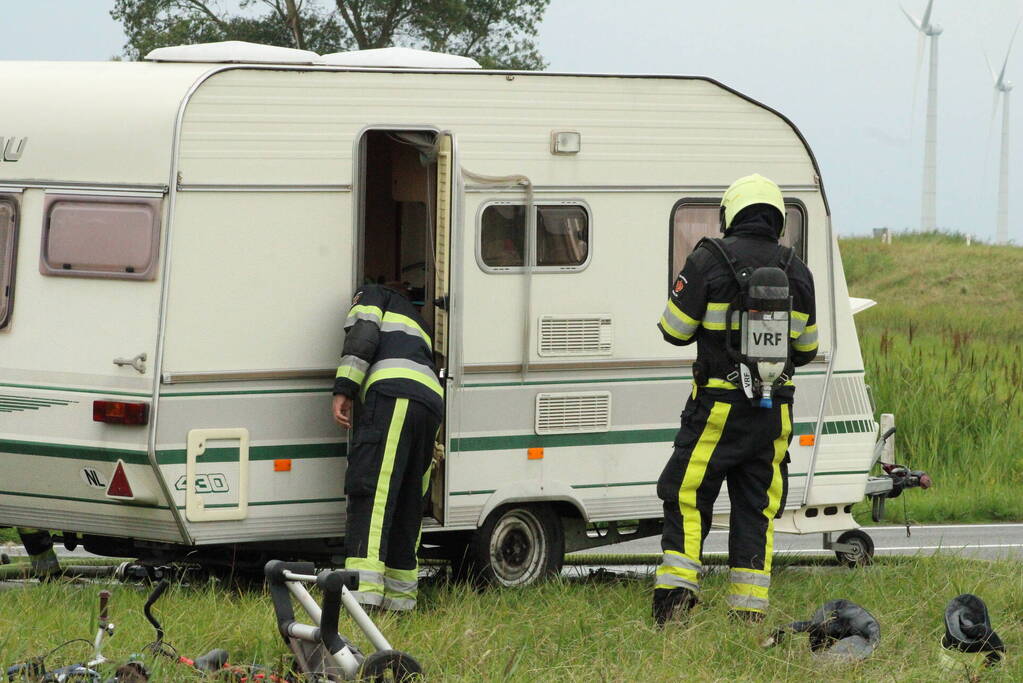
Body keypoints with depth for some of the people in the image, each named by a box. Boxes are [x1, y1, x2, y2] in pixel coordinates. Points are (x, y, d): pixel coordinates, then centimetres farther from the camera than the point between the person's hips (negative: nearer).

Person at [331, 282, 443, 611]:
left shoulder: (372, 295, 23)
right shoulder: (417, 319, 41)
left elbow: (362, 335, 1)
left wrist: (343, 389, -7)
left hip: (393, 392, -7)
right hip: (431, 401, 8)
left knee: (370, 492, -16)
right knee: (406, 503, 12)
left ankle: (363, 586, -30)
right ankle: (400, 595, 12)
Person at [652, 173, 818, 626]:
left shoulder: (709, 260, -6)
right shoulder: (795, 271, 7)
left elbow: (675, 330, -4)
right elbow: (806, 348, 13)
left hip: (719, 405, -4)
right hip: (774, 410, 4)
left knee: (687, 500, 3)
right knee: (756, 508, 8)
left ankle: (675, 590, -10)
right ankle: (749, 612, 5)